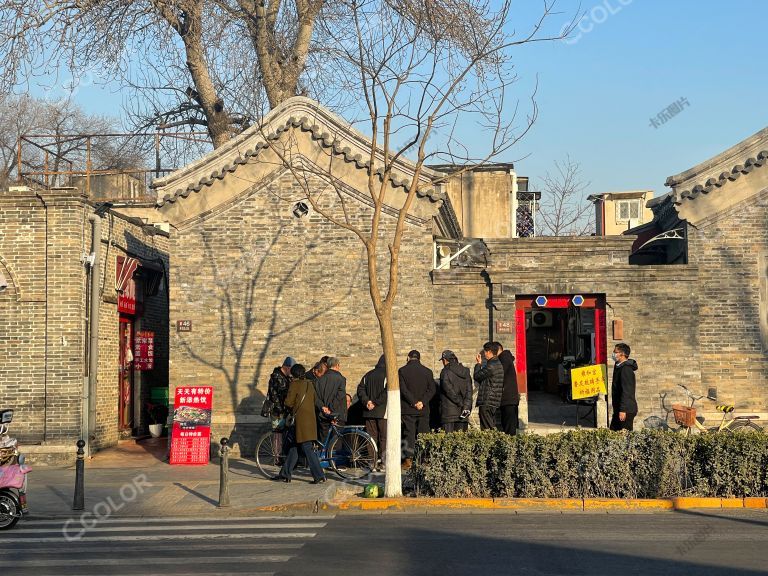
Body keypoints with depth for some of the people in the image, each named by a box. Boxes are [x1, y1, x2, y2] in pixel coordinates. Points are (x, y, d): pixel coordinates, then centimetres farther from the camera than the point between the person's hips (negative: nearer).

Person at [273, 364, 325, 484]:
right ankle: (285, 474, 19)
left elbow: (289, 402, -10)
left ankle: (319, 476, -11)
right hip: (310, 419, 8)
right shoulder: (309, 384, 13)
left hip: (300, 419, -8)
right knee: (293, 447, 14)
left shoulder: (295, 384, -9)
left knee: (307, 449, -7)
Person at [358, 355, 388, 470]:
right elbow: (386, 392, -17)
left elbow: (360, 389, 7)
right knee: (384, 437, 0)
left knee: (372, 437, 9)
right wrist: (376, 403, -11)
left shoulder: (368, 375, 12)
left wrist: (366, 401, -2)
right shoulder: (388, 375, -7)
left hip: (369, 412, 5)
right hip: (382, 411, -5)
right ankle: (383, 462, -4)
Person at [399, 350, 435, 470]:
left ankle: (408, 459, -8)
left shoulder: (402, 371, -2)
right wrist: (422, 402, -8)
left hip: (407, 409, -2)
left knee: (408, 434, -1)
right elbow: (431, 389, -1)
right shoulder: (427, 372, 6)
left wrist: (414, 402, -9)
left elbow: (403, 389, -10)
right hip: (422, 410, 2)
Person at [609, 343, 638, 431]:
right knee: (613, 431, 11)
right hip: (619, 408, 10)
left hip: (626, 410, -10)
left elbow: (626, 391, -23)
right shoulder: (619, 367, 15)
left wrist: (623, 410, -26)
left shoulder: (626, 369, -17)